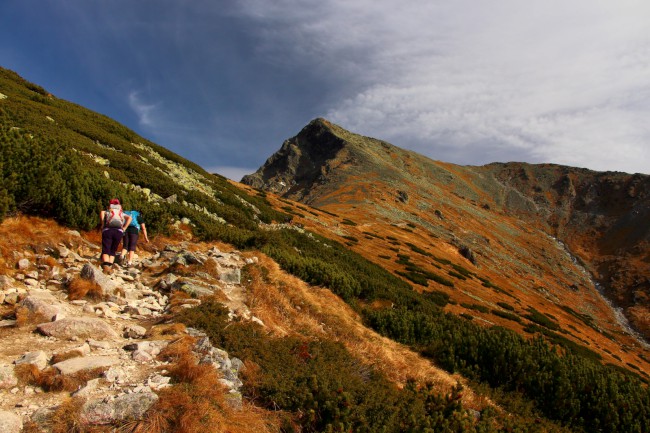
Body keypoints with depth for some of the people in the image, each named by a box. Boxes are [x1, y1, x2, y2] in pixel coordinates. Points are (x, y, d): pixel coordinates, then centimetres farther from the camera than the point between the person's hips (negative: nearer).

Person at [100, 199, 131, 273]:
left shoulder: (106, 212, 25)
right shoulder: (122, 214, 29)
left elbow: (101, 213, -1)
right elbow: (129, 218, 7)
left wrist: (102, 225, 2)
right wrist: (124, 228, 6)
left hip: (107, 230, -1)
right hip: (119, 231, 1)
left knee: (105, 251, -5)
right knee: (112, 251, 13)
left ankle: (105, 266, -29)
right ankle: (110, 266, -5)